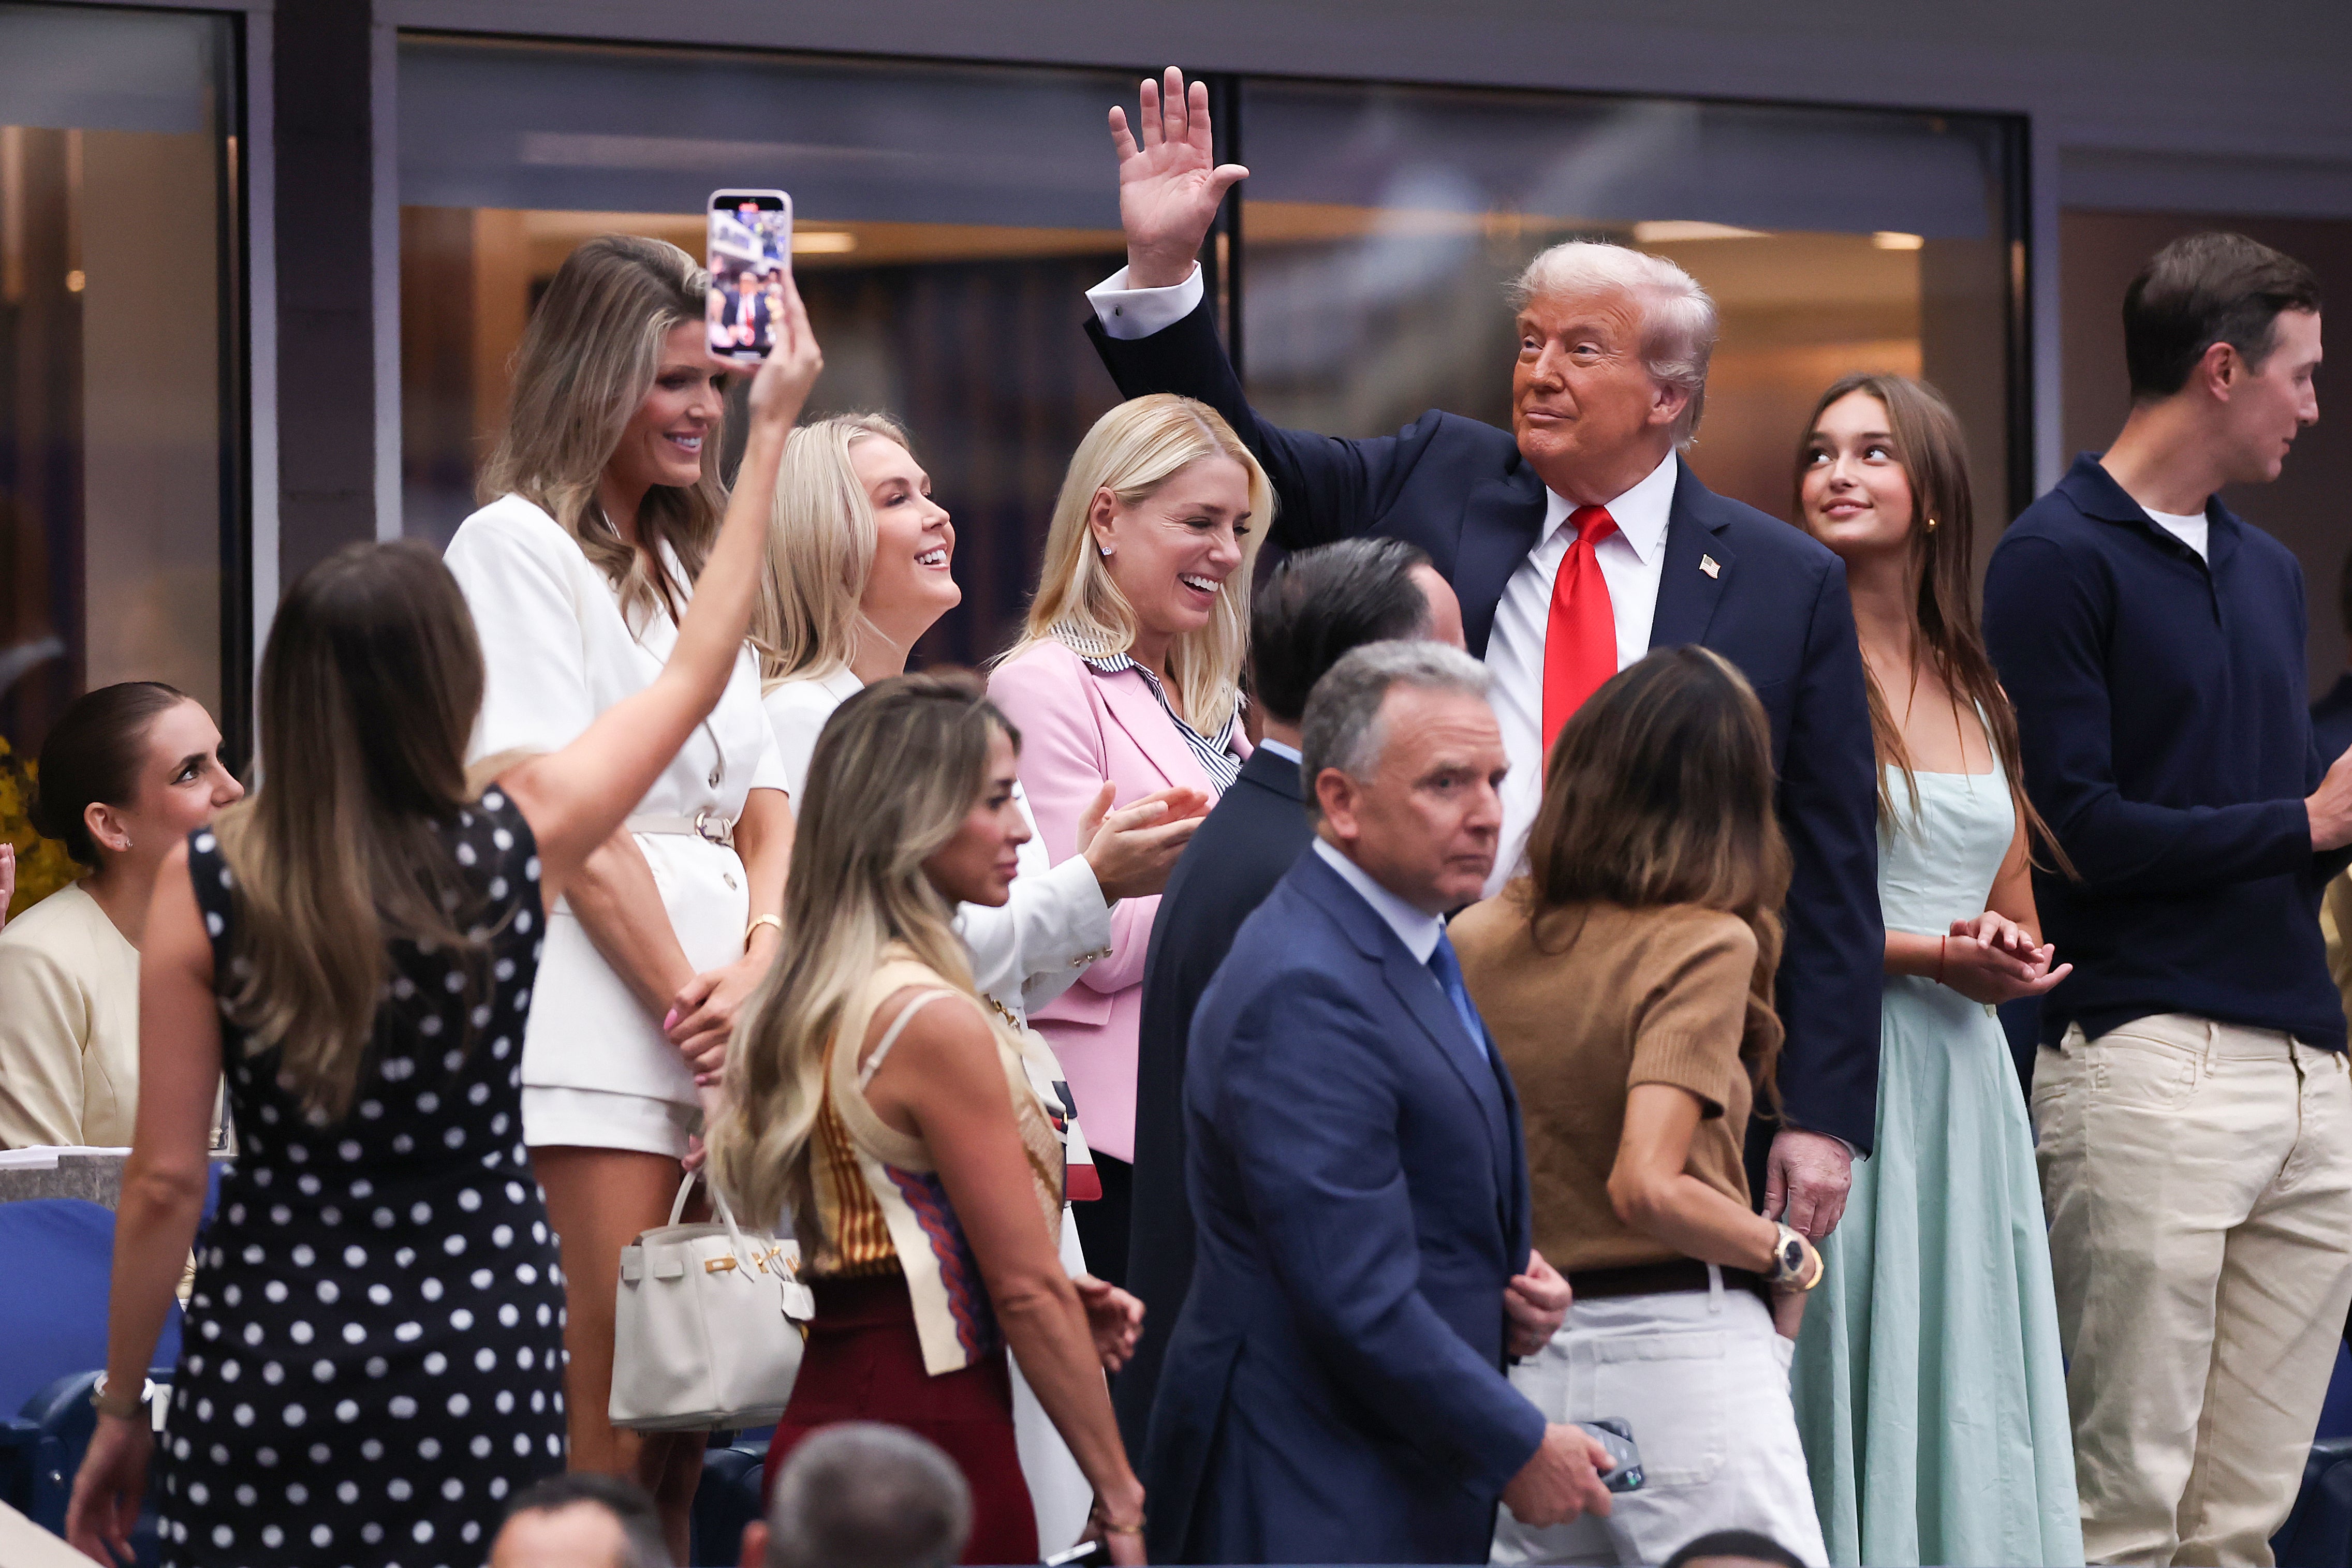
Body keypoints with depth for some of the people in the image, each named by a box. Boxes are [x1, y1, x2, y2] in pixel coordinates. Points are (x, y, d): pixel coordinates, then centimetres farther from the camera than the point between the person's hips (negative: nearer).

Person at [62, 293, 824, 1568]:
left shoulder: (206, 885, -7)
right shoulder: (520, 841, -5)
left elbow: (166, 1180, -5)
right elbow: (698, 672, 12)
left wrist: (120, 1411, 6)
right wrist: (769, 431, 23)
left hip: (271, 1353, -1)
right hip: (477, 1354, 1)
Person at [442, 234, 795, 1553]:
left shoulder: (693, 561, 22)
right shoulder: (518, 545, -2)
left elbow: (763, 787, 16)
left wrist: (761, 960, -2)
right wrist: (688, 998, -11)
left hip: (722, 1014, 8)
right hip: (594, 1022, -7)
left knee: (686, 1428, 5)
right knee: (600, 1436, -10)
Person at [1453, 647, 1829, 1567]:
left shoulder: (1475, 939, 5)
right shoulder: (1704, 945, -10)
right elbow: (1646, 1185, -20)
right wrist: (1784, 1254, -6)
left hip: (1513, 1347, 6)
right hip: (1674, 1346, -5)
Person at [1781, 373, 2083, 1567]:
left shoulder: (1978, 695, 16)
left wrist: (2012, 960, 1)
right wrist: (1928, 955, -11)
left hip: (1967, 1079, 6)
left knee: (1971, 1413, 3)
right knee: (1853, 1395, -6)